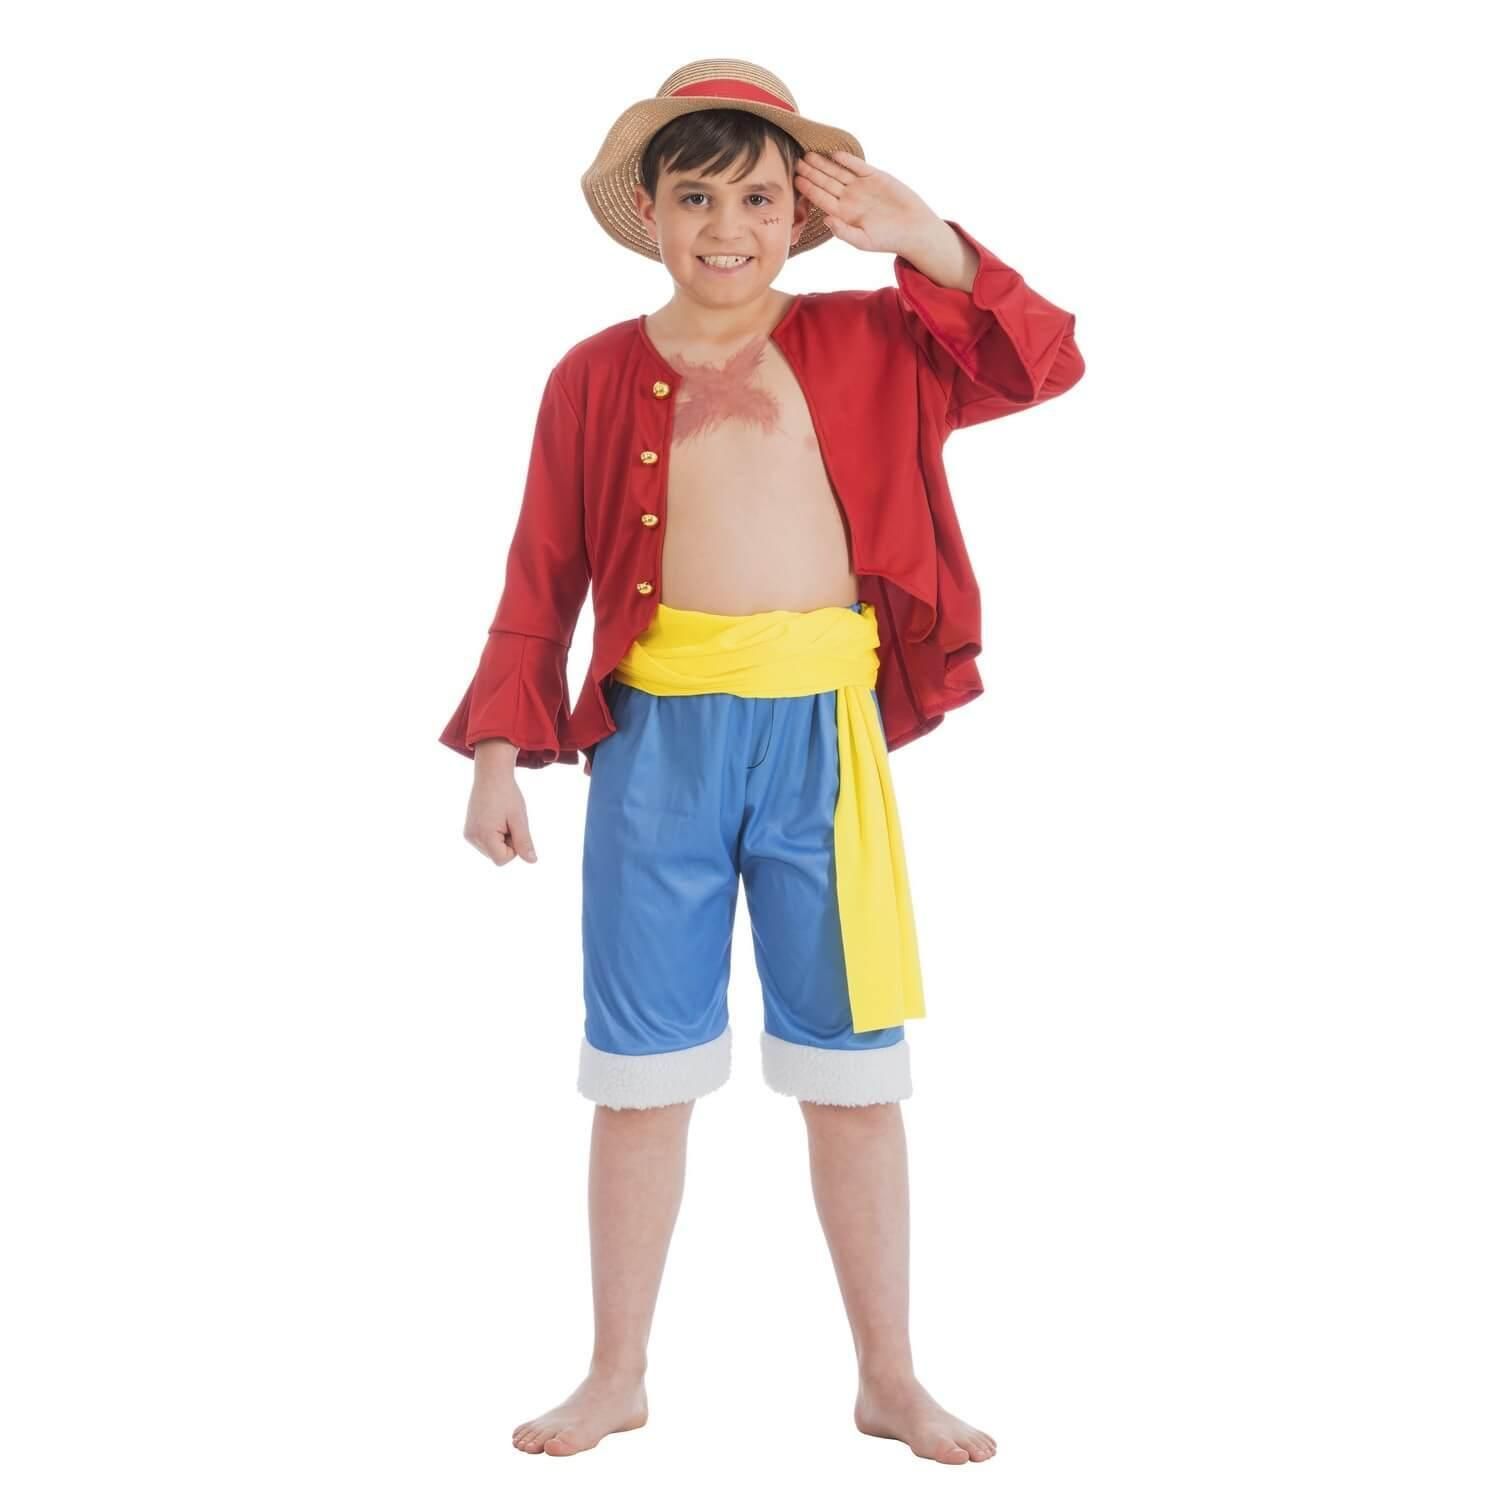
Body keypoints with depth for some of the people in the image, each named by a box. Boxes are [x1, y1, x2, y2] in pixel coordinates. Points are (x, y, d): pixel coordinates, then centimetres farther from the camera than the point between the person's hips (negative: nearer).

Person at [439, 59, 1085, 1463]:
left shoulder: (862, 343, 6)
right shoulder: (596, 376, 5)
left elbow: (1044, 362, -3)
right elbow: (542, 579, 5)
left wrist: (921, 237, -10)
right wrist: (496, 751, 0)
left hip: (822, 732, 0)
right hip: (659, 733, 0)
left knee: (852, 1065, 8)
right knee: (642, 1067, 8)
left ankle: (889, 1379, 22)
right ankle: (618, 1374, 25)